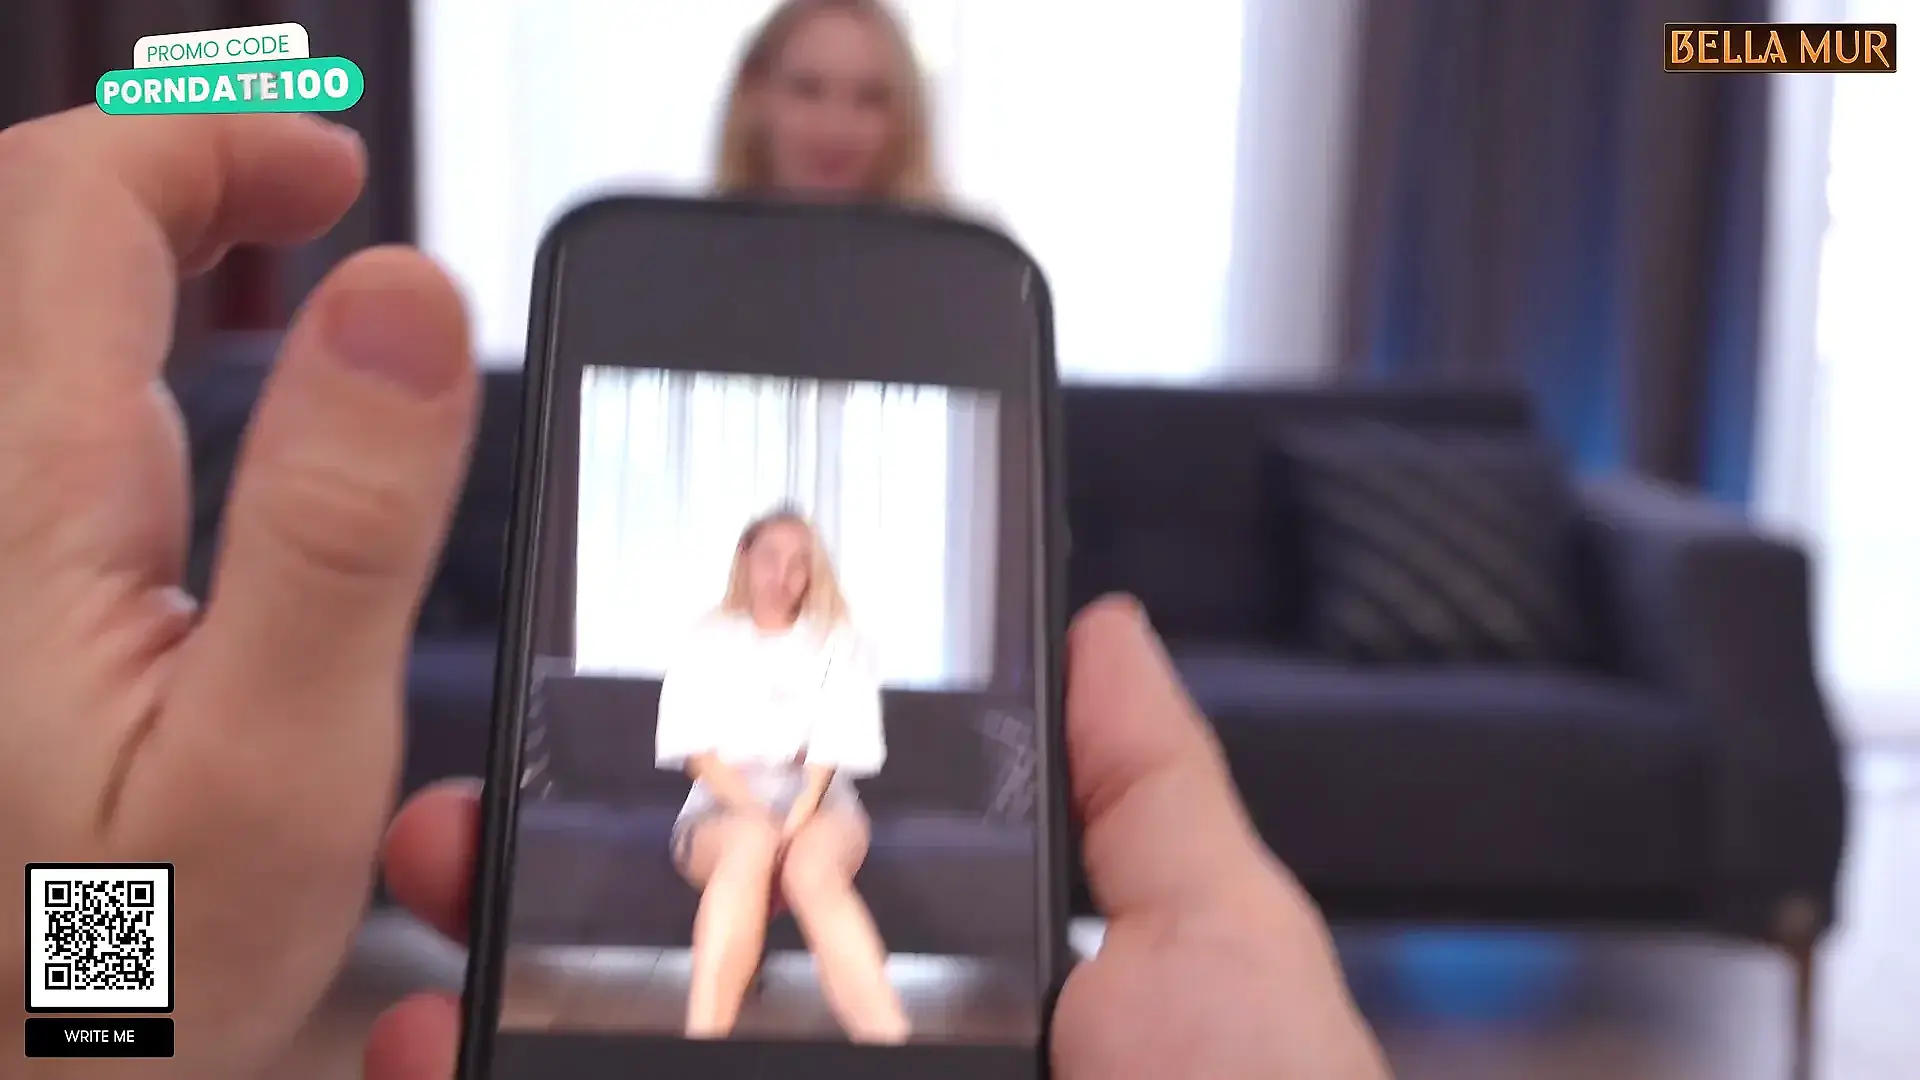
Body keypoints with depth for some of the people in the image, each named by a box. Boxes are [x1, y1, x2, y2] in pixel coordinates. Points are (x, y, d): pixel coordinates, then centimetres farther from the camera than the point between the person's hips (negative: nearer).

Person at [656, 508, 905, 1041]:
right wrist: (758, 815, -18)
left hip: (818, 803, 0)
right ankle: (704, 1033, -47)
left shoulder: (839, 645, 11)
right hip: (724, 806, 0)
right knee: (750, 843, -37)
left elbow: (832, 749, -2)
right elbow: (698, 749, -1)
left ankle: (888, 1040, -47)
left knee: (811, 866, -36)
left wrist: (795, 819, -21)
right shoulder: (708, 642, 11)